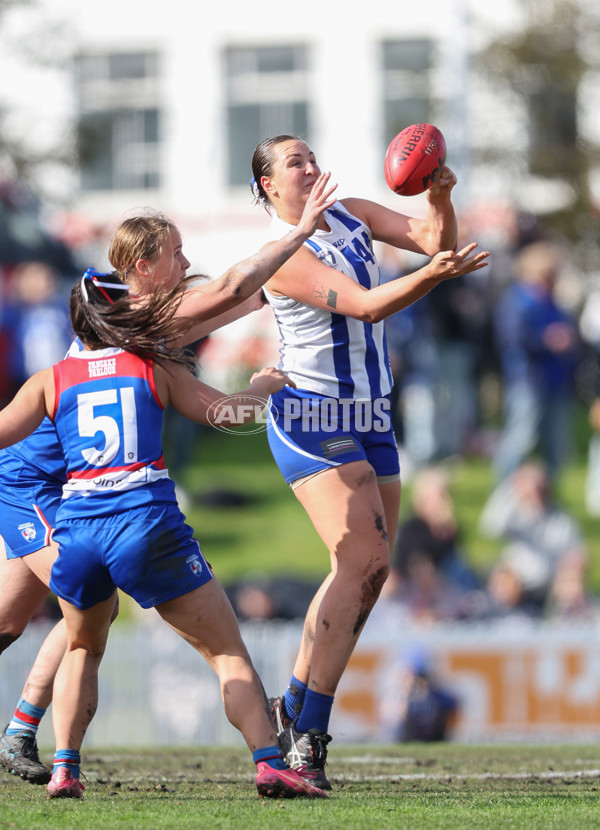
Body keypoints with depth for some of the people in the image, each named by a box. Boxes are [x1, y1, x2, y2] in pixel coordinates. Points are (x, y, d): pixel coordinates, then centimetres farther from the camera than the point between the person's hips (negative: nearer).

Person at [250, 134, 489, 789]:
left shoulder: (350, 216, 9)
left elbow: (433, 238, 2)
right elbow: (365, 305, -24)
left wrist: (440, 198, -18)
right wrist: (430, 276, -38)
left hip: (369, 419, 8)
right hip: (310, 416, -8)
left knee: (368, 573, 7)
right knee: (362, 562, -21)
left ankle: (293, 706, 19)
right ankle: (307, 735, -21)